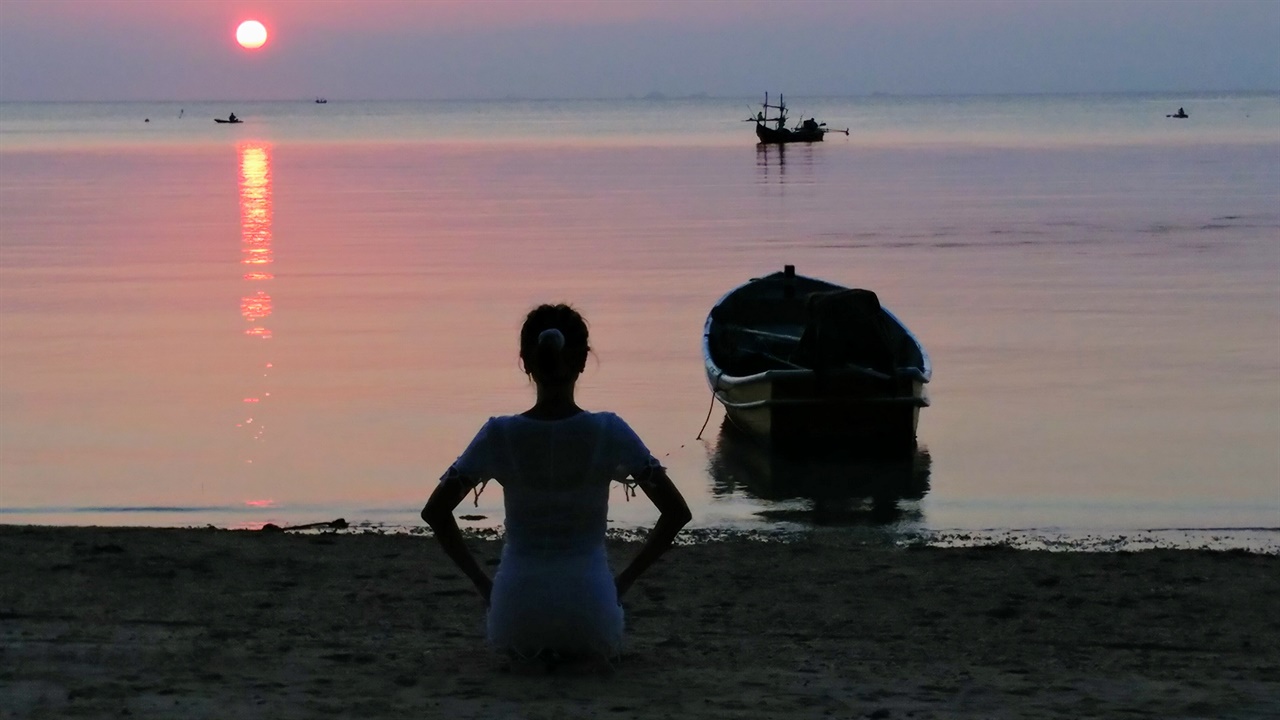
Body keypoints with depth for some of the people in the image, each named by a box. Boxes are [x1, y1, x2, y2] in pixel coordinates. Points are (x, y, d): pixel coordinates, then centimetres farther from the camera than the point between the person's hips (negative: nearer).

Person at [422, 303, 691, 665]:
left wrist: (481, 581, 10)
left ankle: (534, 651, 14)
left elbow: (435, 512, 0)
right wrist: (626, 579, 6)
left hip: (516, 622, 1)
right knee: (604, 646, 37)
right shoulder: (609, 433, -7)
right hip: (589, 618, -1)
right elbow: (676, 512, -5)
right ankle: (577, 651, 13)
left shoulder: (500, 435, -5)